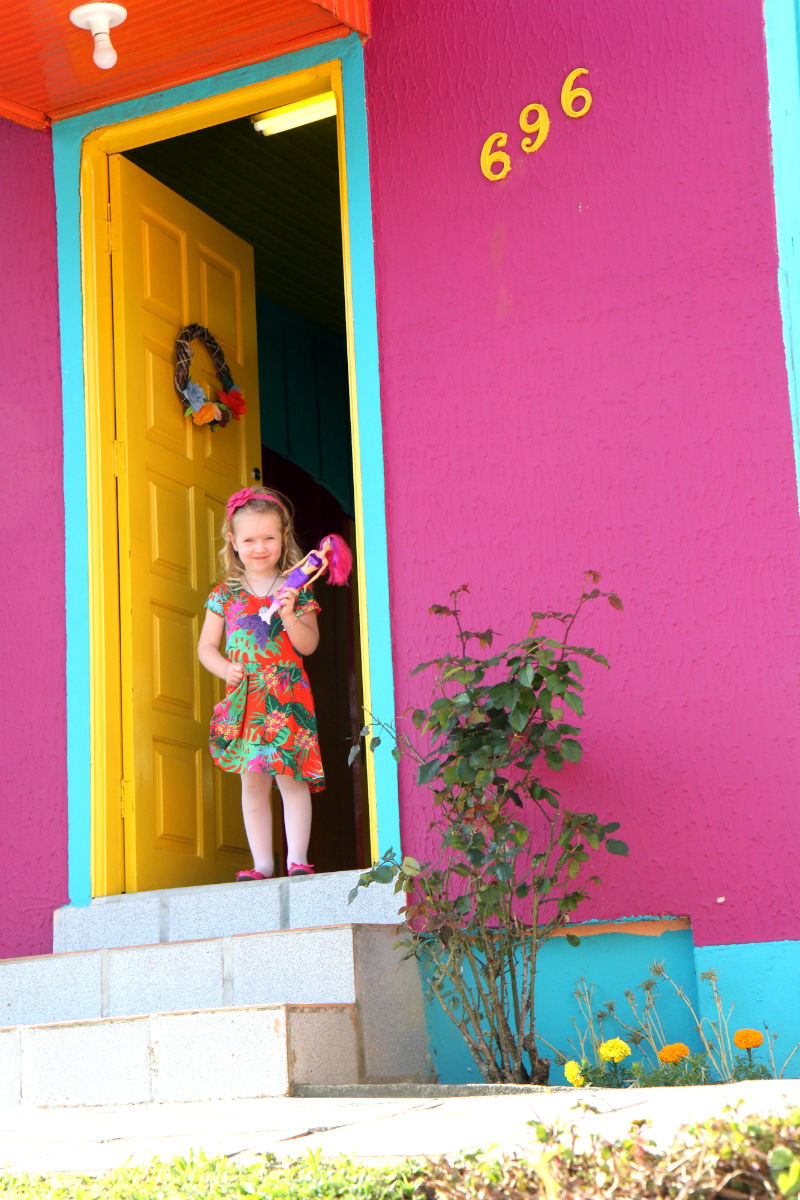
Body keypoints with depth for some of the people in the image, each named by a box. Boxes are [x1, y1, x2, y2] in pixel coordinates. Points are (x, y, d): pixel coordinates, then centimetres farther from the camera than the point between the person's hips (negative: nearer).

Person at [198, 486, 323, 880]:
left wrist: (289, 616, -18)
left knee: (290, 778, -6)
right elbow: (206, 646, 11)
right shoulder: (225, 594, 8)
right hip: (243, 697, 2)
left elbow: (309, 645, -2)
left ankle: (297, 858, 0)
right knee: (252, 783, 4)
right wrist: (225, 668, -8)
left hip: (287, 696, -2)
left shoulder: (295, 590, 3)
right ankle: (263, 863, 9)